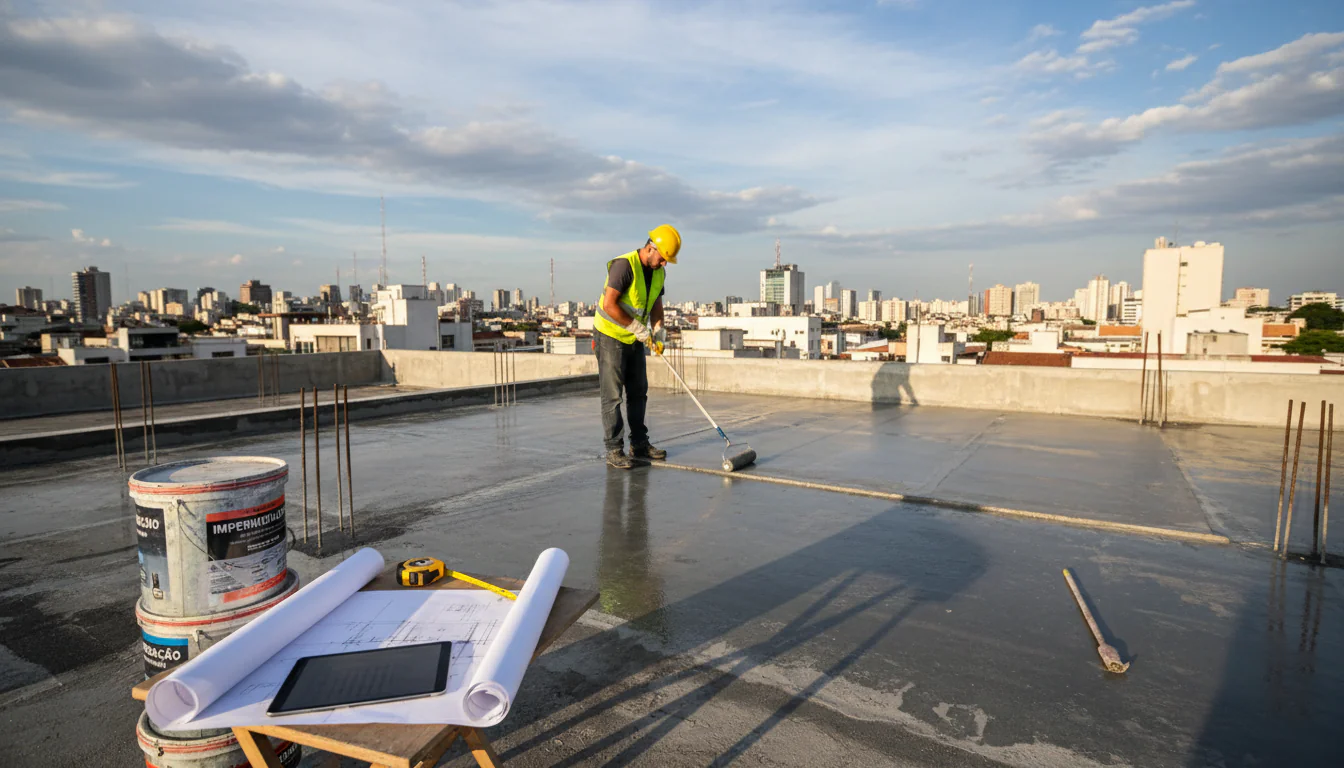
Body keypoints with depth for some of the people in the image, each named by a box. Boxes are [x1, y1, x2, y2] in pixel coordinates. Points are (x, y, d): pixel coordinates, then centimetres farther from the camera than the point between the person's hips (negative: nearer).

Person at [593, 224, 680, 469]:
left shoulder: (658, 273, 4)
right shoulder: (624, 265, -22)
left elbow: (656, 304, 14)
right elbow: (609, 305, -28)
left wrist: (658, 330, -2)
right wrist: (637, 327, -23)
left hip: (635, 340, 8)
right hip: (610, 336, -8)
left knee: (638, 392, 12)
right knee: (612, 395, -5)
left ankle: (639, 444, 23)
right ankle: (614, 450, 2)